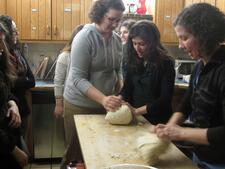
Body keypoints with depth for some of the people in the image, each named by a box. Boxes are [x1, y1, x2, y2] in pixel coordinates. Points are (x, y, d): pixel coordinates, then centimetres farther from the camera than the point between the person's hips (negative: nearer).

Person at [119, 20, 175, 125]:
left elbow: (165, 99, -14)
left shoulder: (165, 63, -10)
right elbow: (127, 88, 6)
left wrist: (137, 111, -20)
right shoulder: (133, 61, 3)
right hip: (135, 119, 4)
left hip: (157, 122, -4)